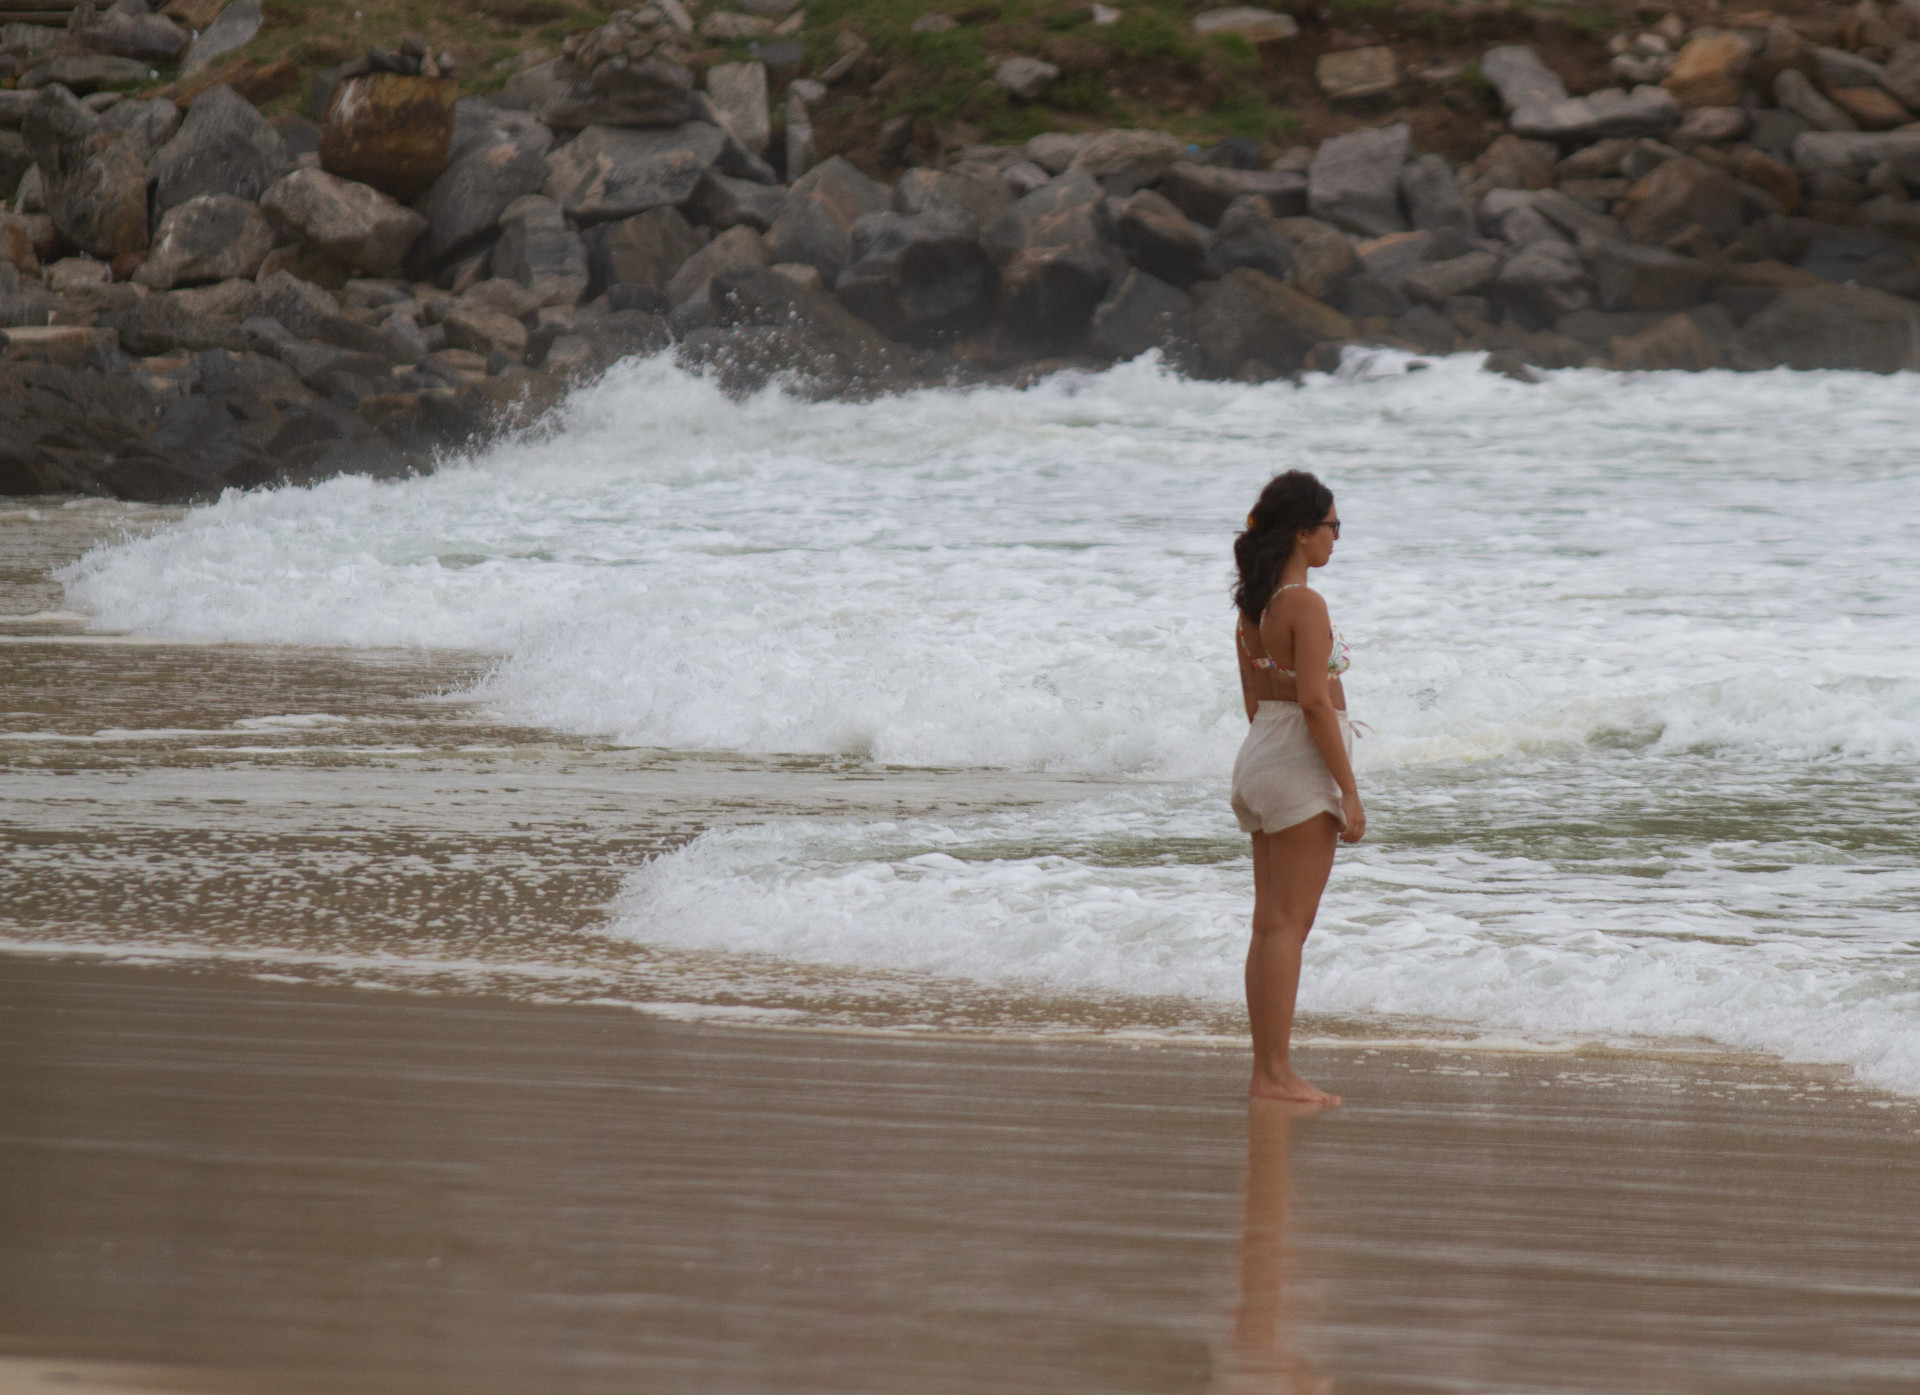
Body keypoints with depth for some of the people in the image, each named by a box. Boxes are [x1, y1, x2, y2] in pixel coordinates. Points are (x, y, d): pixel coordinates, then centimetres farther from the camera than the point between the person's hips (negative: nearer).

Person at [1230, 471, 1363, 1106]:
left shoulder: (1252, 605, 11)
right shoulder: (1305, 604, -16)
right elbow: (1315, 702, -20)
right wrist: (1349, 791, -16)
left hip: (1259, 755, 9)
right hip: (1300, 766, -9)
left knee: (1270, 924, 11)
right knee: (1288, 924, -6)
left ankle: (1266, 1070, 13)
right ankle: (1276, 1073, -5)